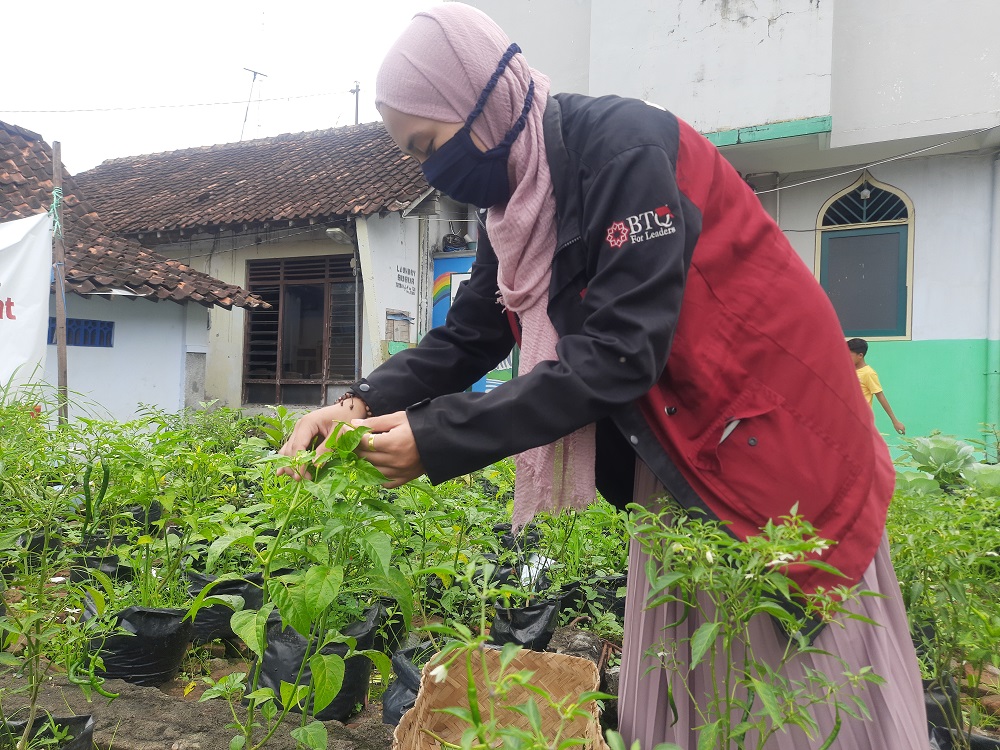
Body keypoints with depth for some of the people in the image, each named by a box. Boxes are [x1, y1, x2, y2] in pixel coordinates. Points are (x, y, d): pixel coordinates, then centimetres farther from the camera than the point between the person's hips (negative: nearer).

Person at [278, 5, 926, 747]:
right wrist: (366, 402, -12)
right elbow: (467, 334, 4)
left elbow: (618, 354, -29)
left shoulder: (625, 149, -24)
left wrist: (435, 440, -28)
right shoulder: (518, 198, 2)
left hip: (773, 430, -7)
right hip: (676, 450, 8)